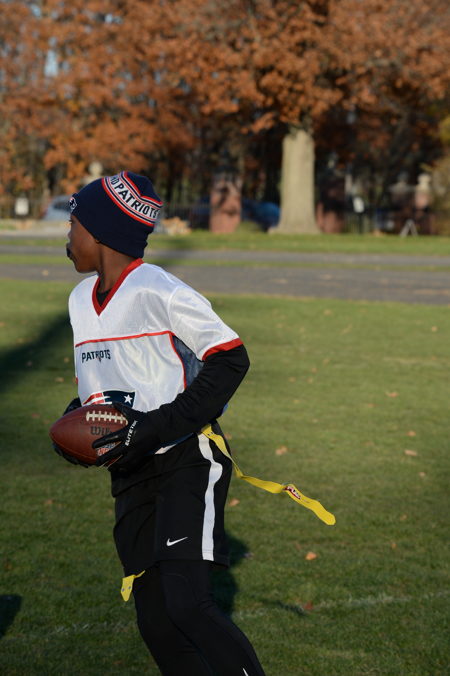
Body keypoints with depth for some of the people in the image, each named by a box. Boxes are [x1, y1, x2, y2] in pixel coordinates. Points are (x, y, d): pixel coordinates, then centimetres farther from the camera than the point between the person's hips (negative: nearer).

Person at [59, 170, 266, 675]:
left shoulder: (159, 292, -15)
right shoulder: (81, 298, 12)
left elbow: (230, 360, -18)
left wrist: (155, 428, -22)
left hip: (188, 461, -8)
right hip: (132, 474, 8)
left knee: (186, 603, -20)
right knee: (155, 620, 4)